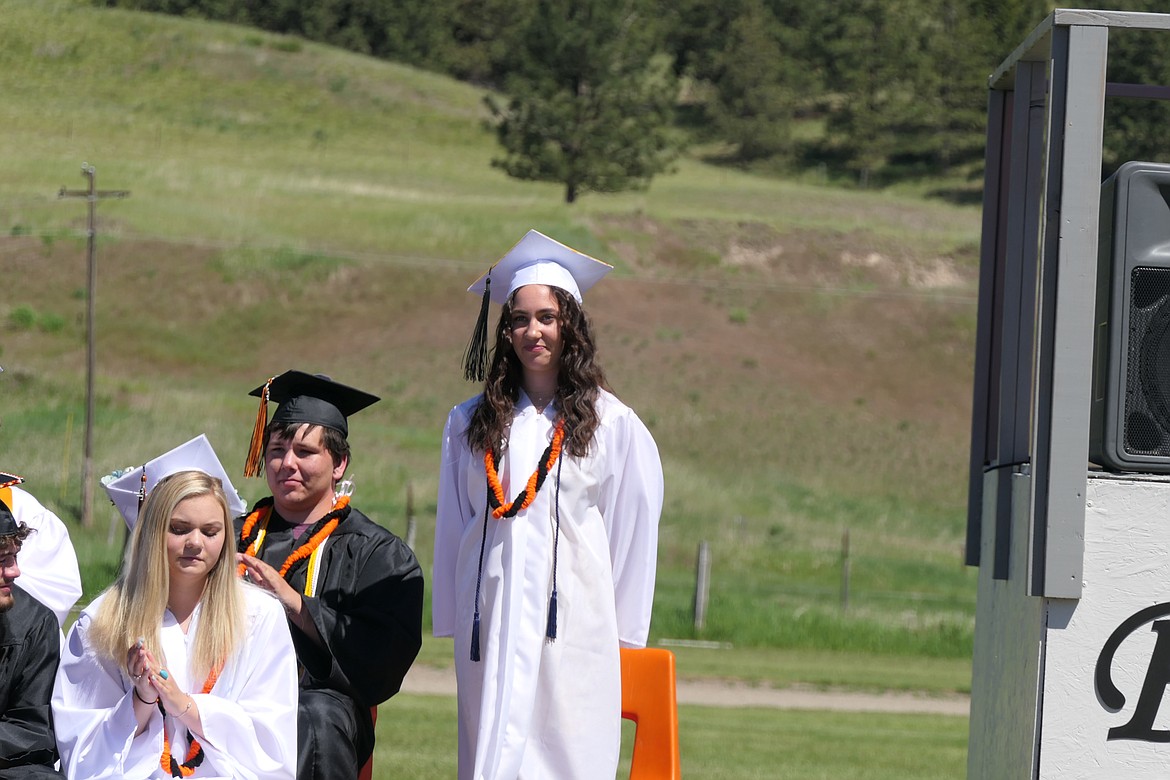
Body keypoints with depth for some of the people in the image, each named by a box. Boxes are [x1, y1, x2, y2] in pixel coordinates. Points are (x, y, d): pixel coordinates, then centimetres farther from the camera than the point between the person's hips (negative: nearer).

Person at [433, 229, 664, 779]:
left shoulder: (613, 424, 1)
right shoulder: (471, 423, 9)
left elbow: (633, 528, 3)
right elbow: (453, 528, 13)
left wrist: (623, 631, 3)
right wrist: (453, 624, 10)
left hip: (574, 623, -2)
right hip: (491, 625, 2)